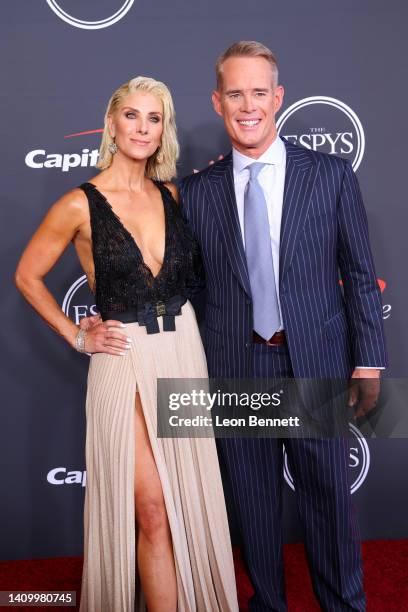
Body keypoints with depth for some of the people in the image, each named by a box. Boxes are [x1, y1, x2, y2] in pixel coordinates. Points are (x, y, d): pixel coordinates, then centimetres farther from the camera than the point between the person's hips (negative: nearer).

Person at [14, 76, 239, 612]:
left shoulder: (172, 195, 5)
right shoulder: (80, 205, -8)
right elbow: (27, 276, 2)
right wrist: (78, 337, -1)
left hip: (184, 352, 5)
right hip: (125, 360, -4)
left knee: (190, 503, 14)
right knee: (151, 511, 1)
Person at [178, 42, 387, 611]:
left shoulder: (331, 175, 0)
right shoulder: (196, 190, 2)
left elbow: (360, 275, 1)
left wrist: (369, 362, -2)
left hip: (317, 362, -1)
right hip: (236, 368, 1)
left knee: (329, 495, 13)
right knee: (253, 499, 16)